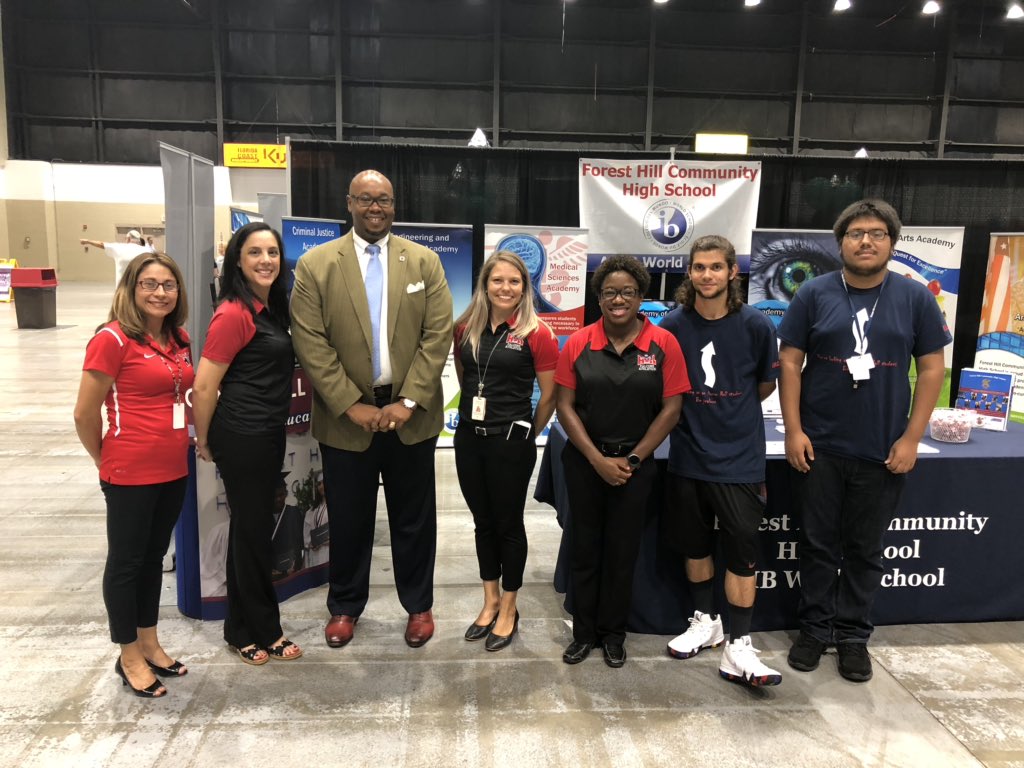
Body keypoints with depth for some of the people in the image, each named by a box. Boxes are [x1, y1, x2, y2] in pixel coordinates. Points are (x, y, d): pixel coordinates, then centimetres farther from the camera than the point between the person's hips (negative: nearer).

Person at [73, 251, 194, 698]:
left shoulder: (179, 340, 7)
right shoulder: (113, 339, -14)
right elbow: (85, 415, -10)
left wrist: (180, 443, 13)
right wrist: (107, 462, 2)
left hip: (173, 469, 7)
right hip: (130, 474, -7)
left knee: (154, 557, 18)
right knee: (126, 561, 9)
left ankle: (149, 644, 34)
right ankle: (129, 657, 24)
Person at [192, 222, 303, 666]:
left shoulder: (272, 307, 10)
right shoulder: (235, 314, -17)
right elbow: (204, 386, -16)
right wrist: (203, 441, -5)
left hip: (269, 434, 9)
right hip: (242, 437, -9)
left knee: (252, 528, 17)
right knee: (253, 530, 4)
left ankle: (244, 628, 32)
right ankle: (262, 630, 23)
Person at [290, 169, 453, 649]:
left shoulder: (424, 261, 2)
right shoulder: (315, 264, -1)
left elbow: (438, 335, -3)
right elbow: (310, 343, -7)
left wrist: (408, 401, -11)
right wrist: (352, 406, -13)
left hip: (410, 415, 1)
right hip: (346, 417, 0)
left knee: (414, 519, 13)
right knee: (348, 520, 13)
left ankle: (418, 605, 32)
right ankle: (344, 607, 34)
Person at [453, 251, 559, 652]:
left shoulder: (536, 333, -10)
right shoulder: (466, 328, 2)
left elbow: (549, 396, -4)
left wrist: (526, 434, 4)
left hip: (511, 443, -4)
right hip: (469, 438, 4)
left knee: (508, 524, 9)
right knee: (483, 521, 16)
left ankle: (508, 609, 27)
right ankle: (490, 601, 33)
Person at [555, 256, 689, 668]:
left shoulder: (664, 344, -6)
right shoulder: (578, 344, -3)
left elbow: (671, 409, -5)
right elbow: (565, 406, -3)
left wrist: (633, 459, -8)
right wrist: (599, 460, -10)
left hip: (635, 463, -1)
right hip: (584, 462, 1)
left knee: (623, 550, 9)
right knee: (585, 547, 10)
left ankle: (614, 634, 27)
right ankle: (583, 632, 26)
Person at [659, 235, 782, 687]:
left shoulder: (755, 325, -7)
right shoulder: (673, 324, -4)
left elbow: (766, 385, 8)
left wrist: (728, 412, 10)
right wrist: (695, 412, 4)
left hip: (740, 458, -2)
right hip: (688, 456, 2)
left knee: (742, 551, 1)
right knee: (695, 543, 15)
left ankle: (738, 648, 12)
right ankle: (705, 621, 35)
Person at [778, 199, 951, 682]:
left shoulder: (916, 298, 1)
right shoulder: (815, 294, -1)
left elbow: (932, 368, 1)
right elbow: (789, 363, -1)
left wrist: (910, 437, -5)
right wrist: (793, 430, -7)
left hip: (883, 452, 0)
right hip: (818, 447, 0)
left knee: (865, 550, 12)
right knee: (818, 544, 11)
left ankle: (853, 634, 27)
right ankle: (815, 628, 26)